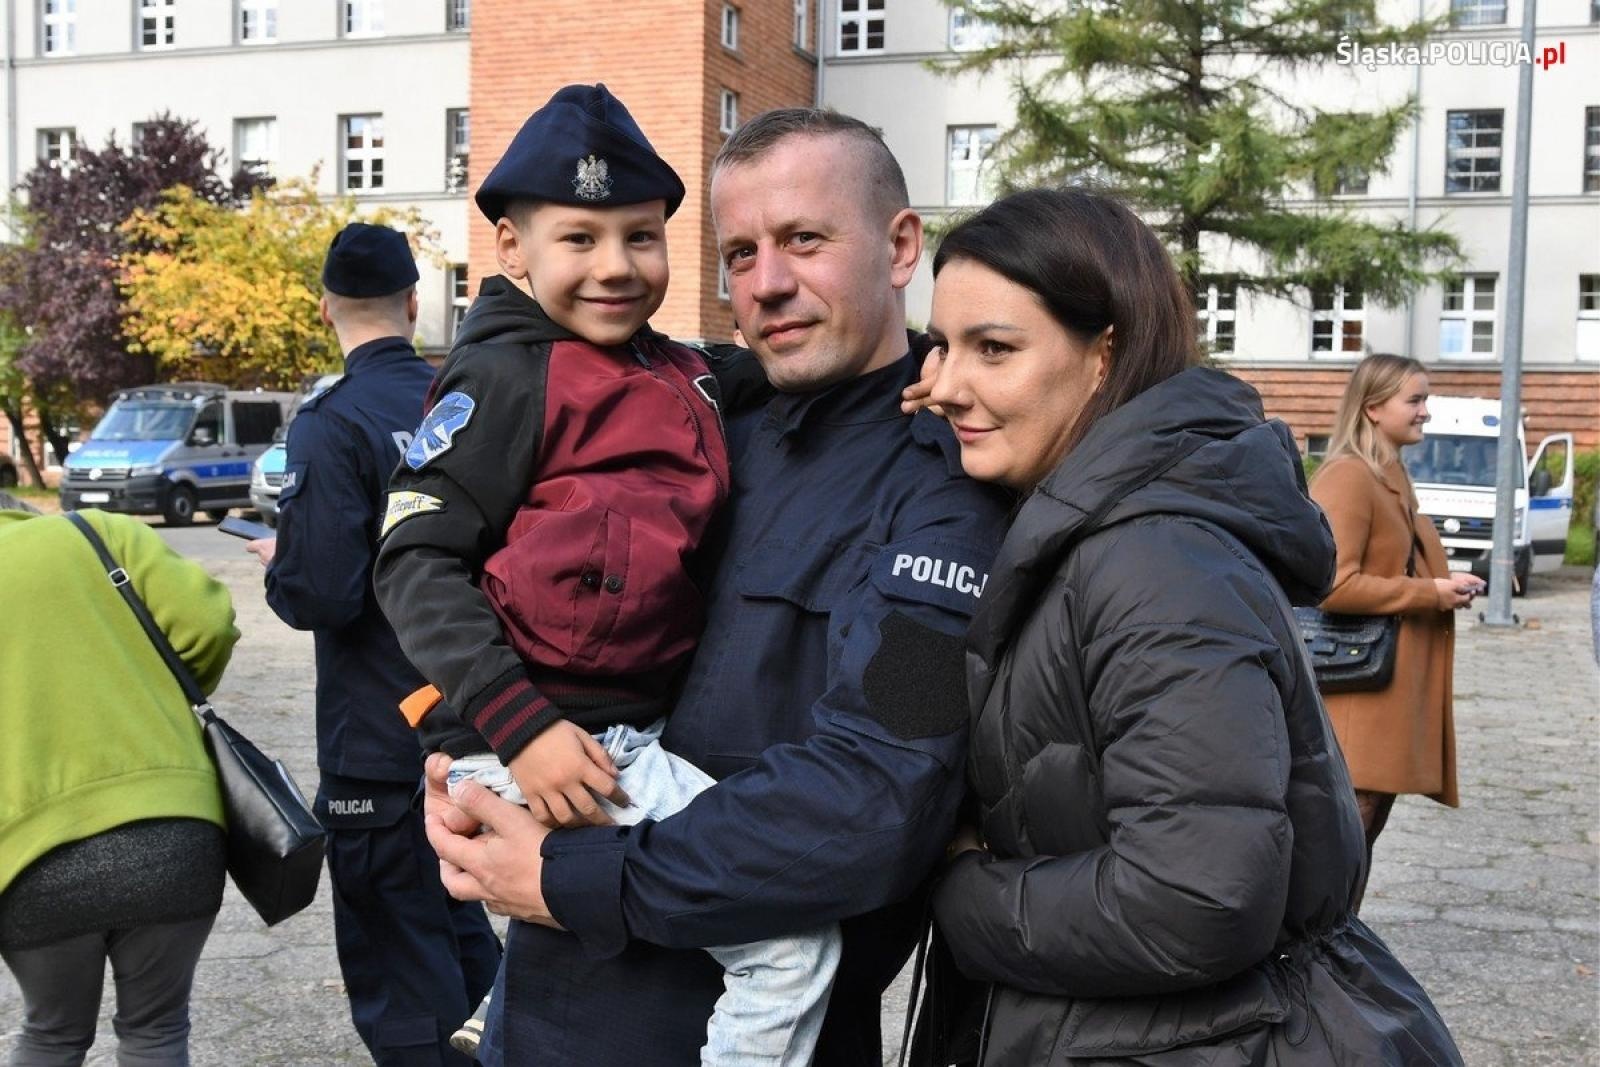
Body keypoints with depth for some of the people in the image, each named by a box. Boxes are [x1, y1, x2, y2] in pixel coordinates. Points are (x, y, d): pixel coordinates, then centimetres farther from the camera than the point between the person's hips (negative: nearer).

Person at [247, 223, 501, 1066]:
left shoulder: (333, 424, -16)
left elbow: (319, 593, -22)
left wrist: (277, 563, 0)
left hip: (379, 745, -6)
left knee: (404, 988, 6)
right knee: (460, 933, 25)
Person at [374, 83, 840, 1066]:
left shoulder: (686, 377, 11)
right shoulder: (508, 376, -9)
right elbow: (417, 561, -13)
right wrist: (520, 728, -21)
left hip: (636, 736, 8)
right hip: (528, 744, -8)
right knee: (794, 941, -13)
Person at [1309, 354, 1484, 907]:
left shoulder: (1391, 478, 16)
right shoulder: (1347, 478, -16)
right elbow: (1332, 585, -23)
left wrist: (1444, 586, 8)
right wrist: (1430, 593, -17)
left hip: (1395, 690, 10)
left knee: (1363, 832, 15)